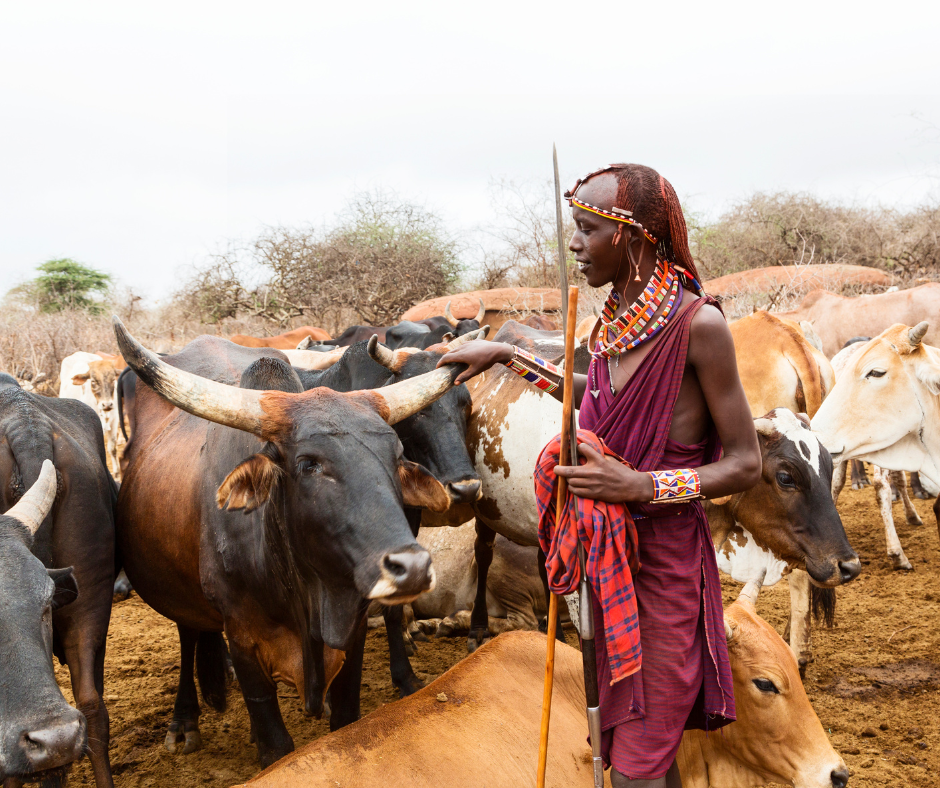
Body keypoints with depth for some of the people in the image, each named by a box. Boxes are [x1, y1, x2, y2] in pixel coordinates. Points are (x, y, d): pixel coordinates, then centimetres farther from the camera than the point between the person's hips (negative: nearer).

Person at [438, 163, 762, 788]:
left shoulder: (698, 322, -18)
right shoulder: (619, 318, 3)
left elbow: (746, 464, -13)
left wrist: (642, 486, -23)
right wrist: (507, 355, 23)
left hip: (665, 558, -7)